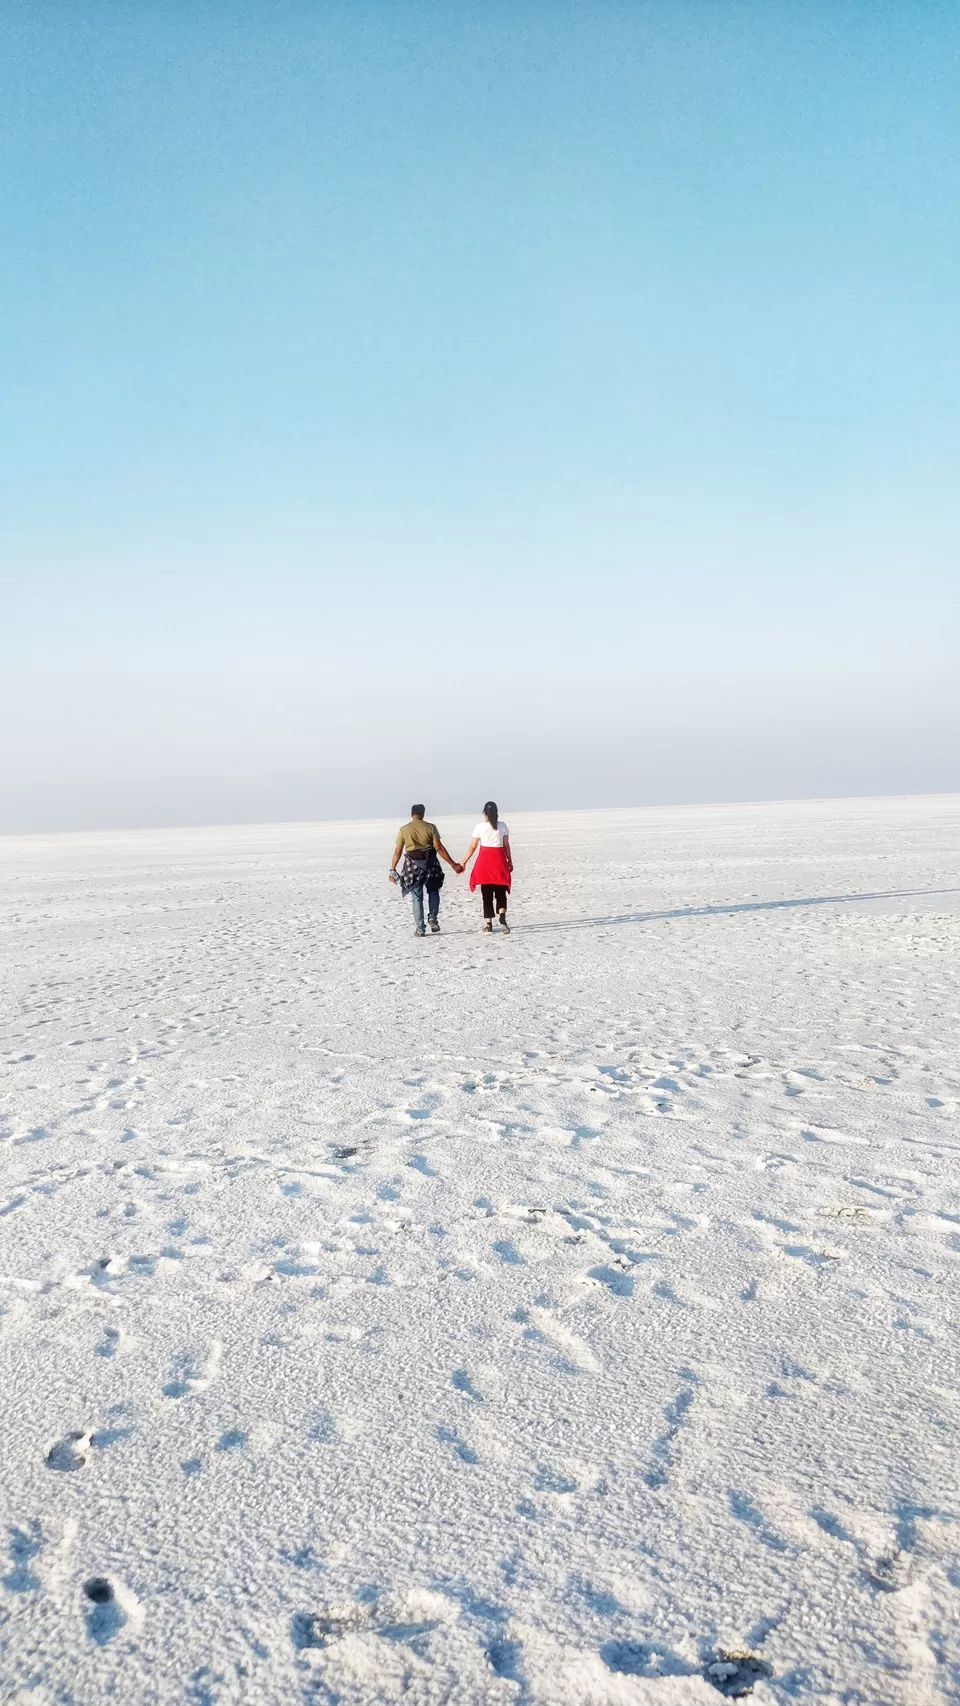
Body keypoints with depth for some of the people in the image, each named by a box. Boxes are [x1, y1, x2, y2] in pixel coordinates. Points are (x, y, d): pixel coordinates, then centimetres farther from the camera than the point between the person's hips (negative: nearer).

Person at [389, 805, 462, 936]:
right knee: (433, 892, 19)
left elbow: (398, 851, 0)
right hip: (430, 863, 0)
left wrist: (392, 870, 8)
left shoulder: (404, 829, 0)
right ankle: (432, 918, -1)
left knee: (417, 897, 7)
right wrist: (453, 864, -7)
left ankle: (419, 929, 6)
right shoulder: (430, 827, -4)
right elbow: (439, 848, -9)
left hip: (413, 865, 0)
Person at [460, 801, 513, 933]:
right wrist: (510, 861, 14)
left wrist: (464, 862, 7)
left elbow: (472, 847, -2)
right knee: (501, 892, 8)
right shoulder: (502, 826, 0)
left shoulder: (480, 827, -4)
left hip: (485, 860, -1)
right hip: (499, 860, 1)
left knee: (487, 893, 7)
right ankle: (502, 915, -17)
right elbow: (506, 846, 3)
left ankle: (488, 923, 8)